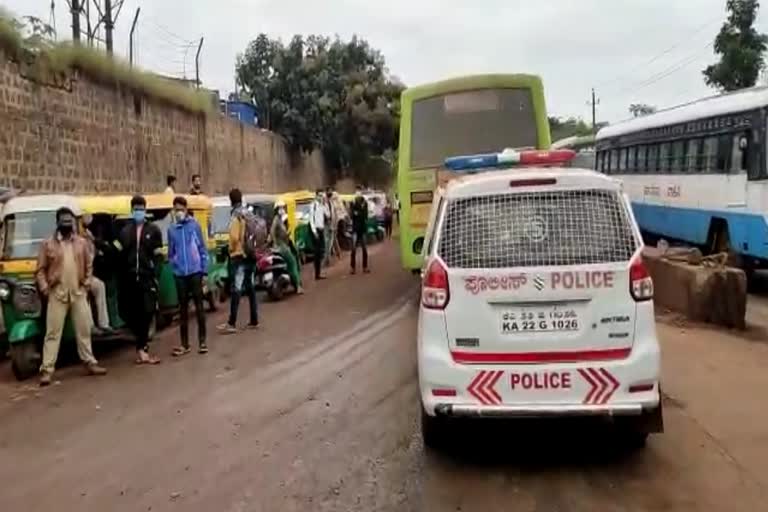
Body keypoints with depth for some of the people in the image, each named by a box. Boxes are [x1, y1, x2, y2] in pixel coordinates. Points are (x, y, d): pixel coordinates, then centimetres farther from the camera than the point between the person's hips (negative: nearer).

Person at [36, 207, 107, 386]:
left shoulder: (82, 242, 8)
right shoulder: (48, 244, 0)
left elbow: (89, 266, 12)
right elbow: (40, 270, 1)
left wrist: (87, 284, 1)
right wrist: (44, 288, -10)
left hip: (79, 293, 3)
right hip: (57, 294, -3)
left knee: (84, 330, 11)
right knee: (53, 332, -3)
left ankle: (90, 363, 22)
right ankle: (46, 369, -2)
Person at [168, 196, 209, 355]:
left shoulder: (194, 225, -1)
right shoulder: (171, 229, 6)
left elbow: (203, 249, 0)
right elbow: (171, 253, 13)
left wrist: (205, 272, -3)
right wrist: (173, 266, 0)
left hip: (195, 272, -3)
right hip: (180, 274, 3)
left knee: (199, 306, 2)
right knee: (183, 308, 8)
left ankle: (202, 341, 10)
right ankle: (184, 344, 15)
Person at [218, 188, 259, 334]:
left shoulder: (236, 215, -12)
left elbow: (234, 237, -20)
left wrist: (232, 248, -3)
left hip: (239, 256, -8)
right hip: (250, 255, 8)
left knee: (236, 289, -9)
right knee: (250, 287, 12)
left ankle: (232, 323, -9)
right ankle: (254, 320, 15)